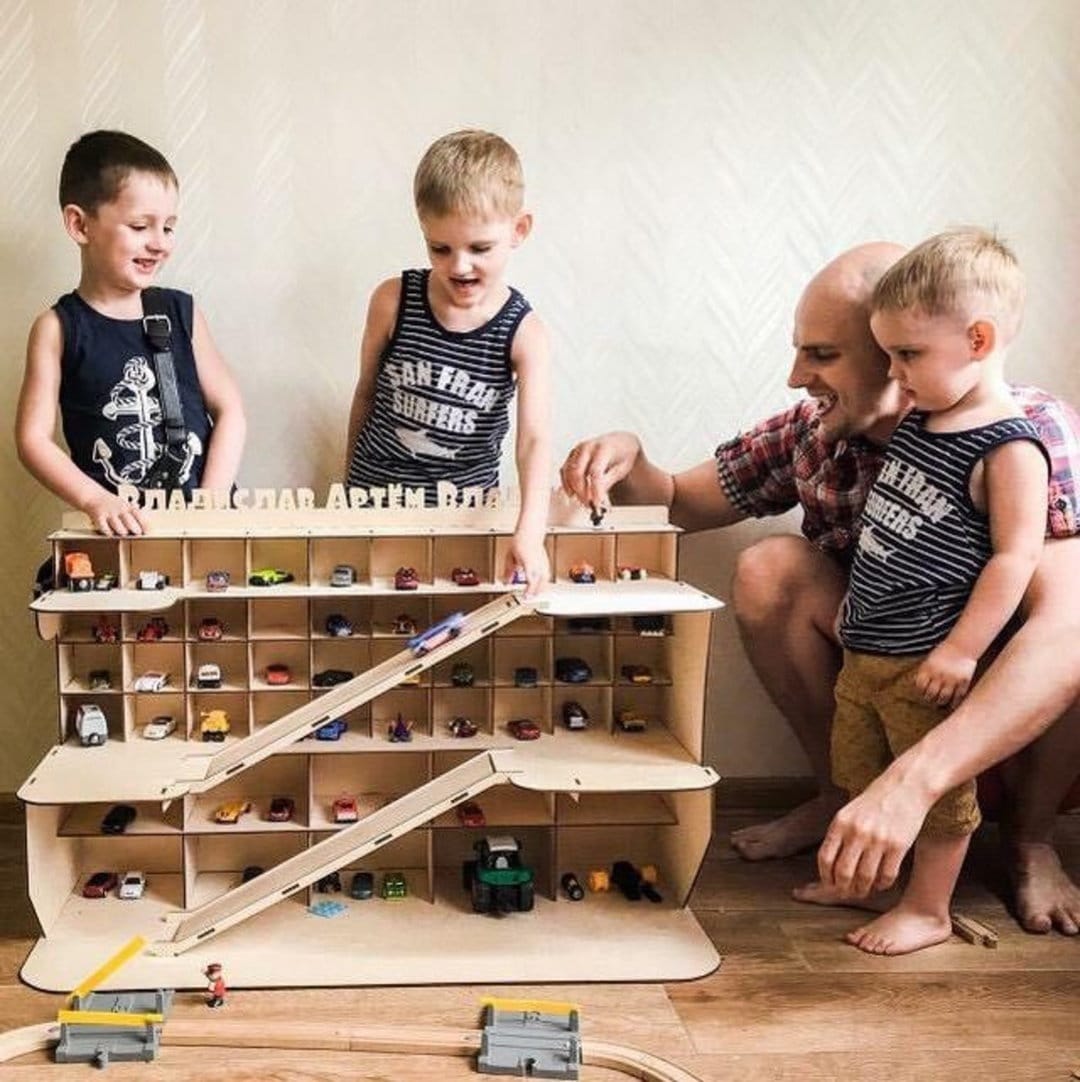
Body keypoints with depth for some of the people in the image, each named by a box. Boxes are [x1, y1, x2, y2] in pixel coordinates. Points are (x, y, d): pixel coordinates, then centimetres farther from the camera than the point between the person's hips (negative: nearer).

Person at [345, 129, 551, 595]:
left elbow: (535, 438, -27)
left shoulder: (523, 332, -15)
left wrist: (530, 532, -43)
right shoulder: (393, 300, -11)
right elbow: (366, 392, 4)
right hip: (375, 497, 1)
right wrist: (351, 480, 12)